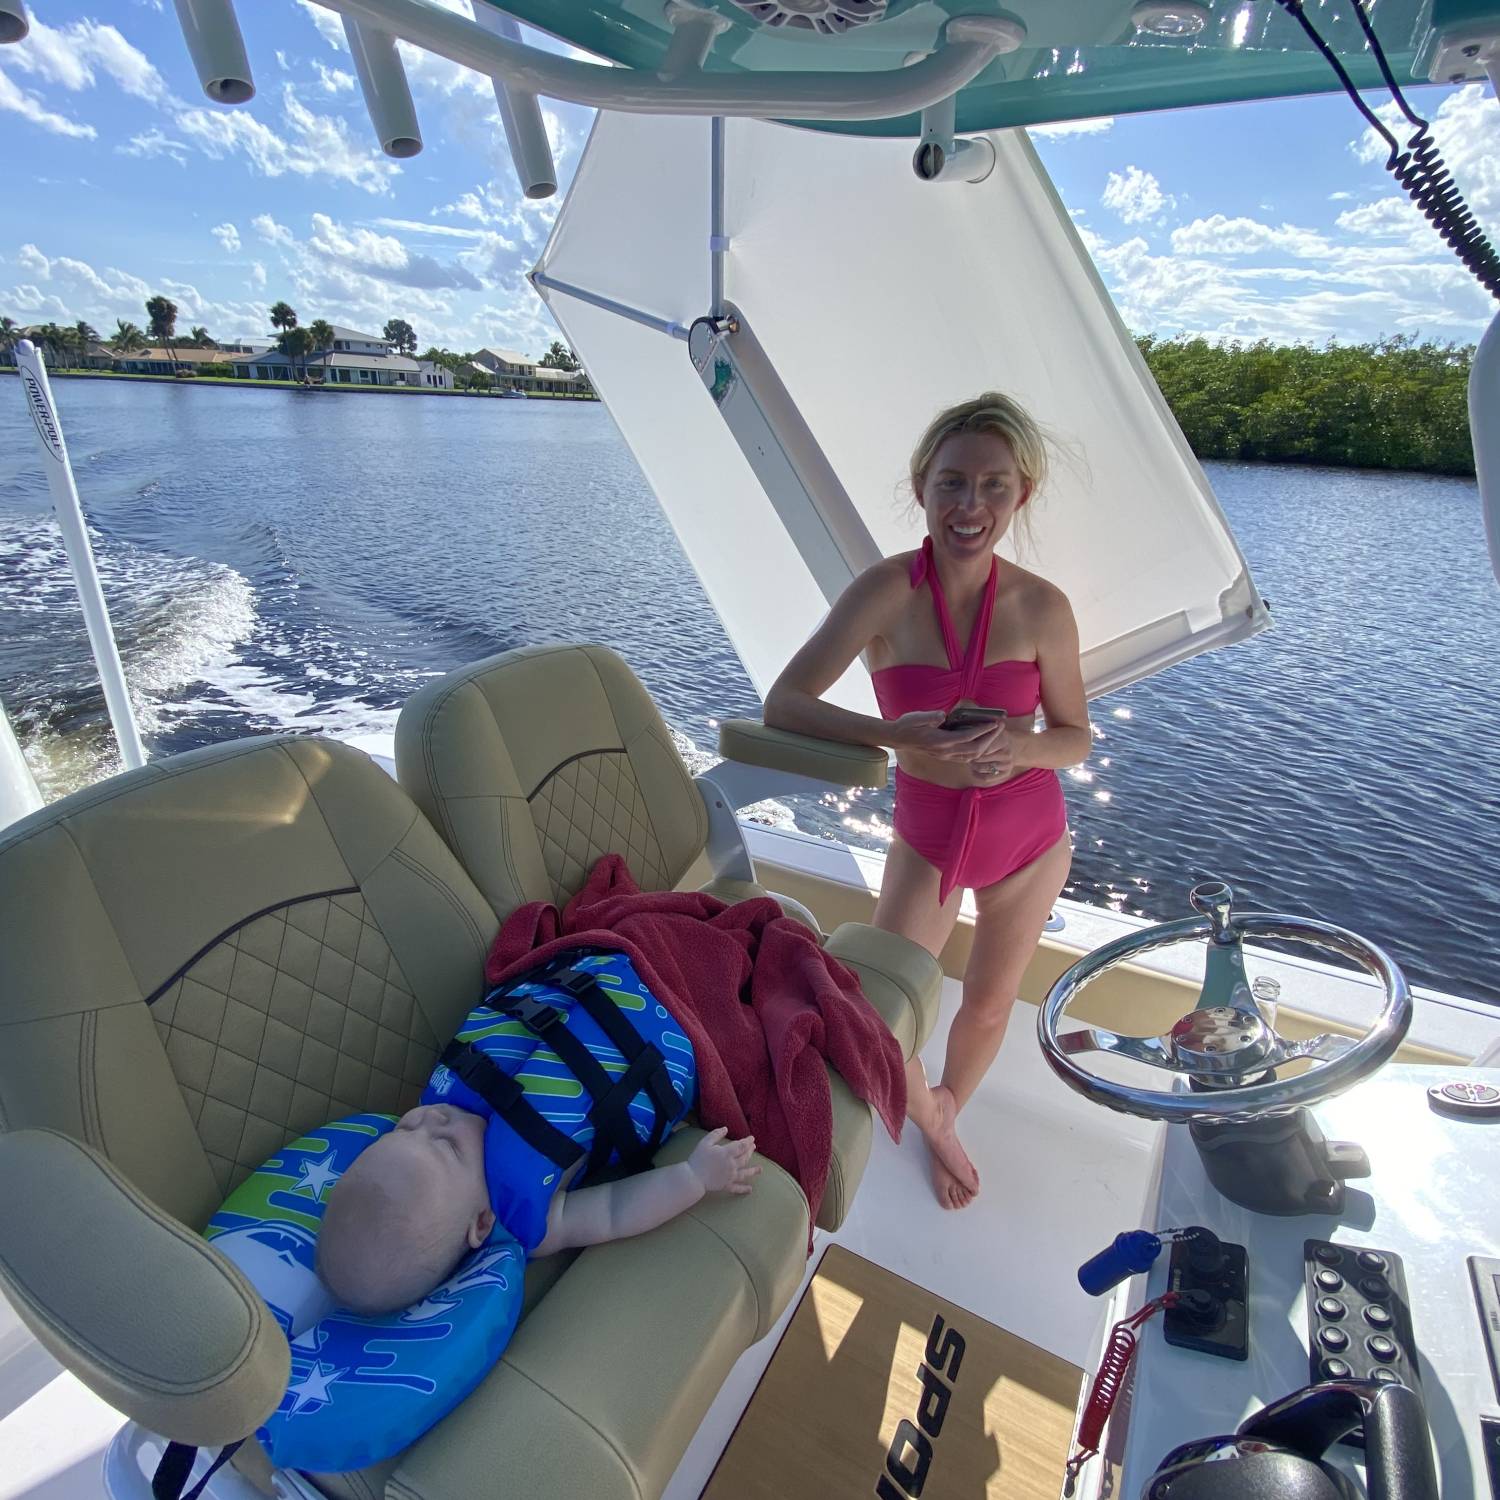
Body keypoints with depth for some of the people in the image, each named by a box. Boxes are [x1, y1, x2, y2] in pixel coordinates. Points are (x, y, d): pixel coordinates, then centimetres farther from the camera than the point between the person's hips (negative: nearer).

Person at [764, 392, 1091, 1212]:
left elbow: (1075, 737, -5)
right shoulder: (886, 591, -21)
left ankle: (947, 1113, 54)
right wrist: (893, 734, -37)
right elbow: (782, 703, -23)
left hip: (1030, 839, 1)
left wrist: (1020, 746, -27)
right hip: (927, 839, -1)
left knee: (988, 1006, 20)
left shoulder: (1042, 607, -16)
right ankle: (926, 1115, 37)